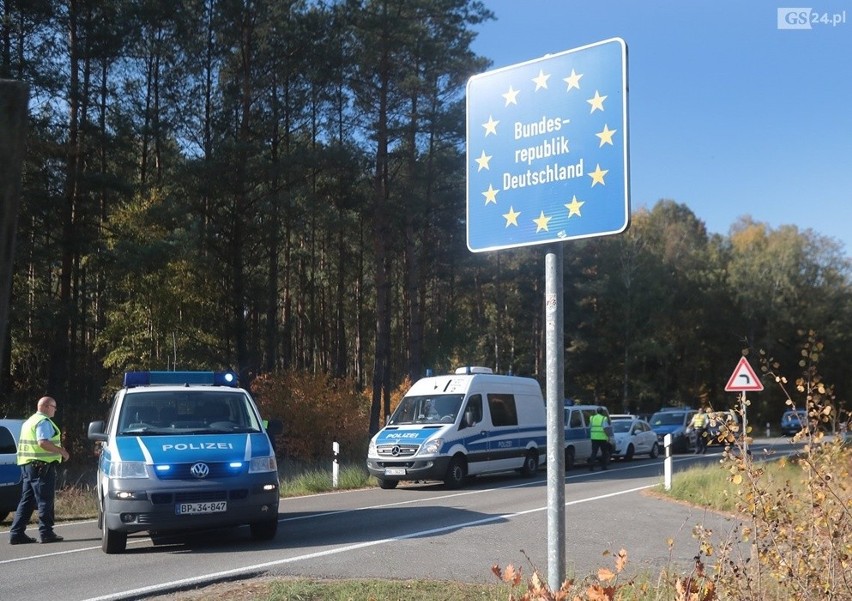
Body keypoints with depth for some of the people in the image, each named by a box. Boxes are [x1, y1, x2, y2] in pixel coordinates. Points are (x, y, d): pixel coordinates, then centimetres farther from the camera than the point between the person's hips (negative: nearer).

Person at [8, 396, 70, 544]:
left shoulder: (30, 421, 21)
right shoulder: (44, 421, -11)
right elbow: (43, 442, -24)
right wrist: (61, 451, -17)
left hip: (27, 465, 10)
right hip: (42, 465, -10)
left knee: (27, 501, 11)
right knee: (45, 501, -5)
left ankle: (16, 533, 11)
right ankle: (46, 533, -3)